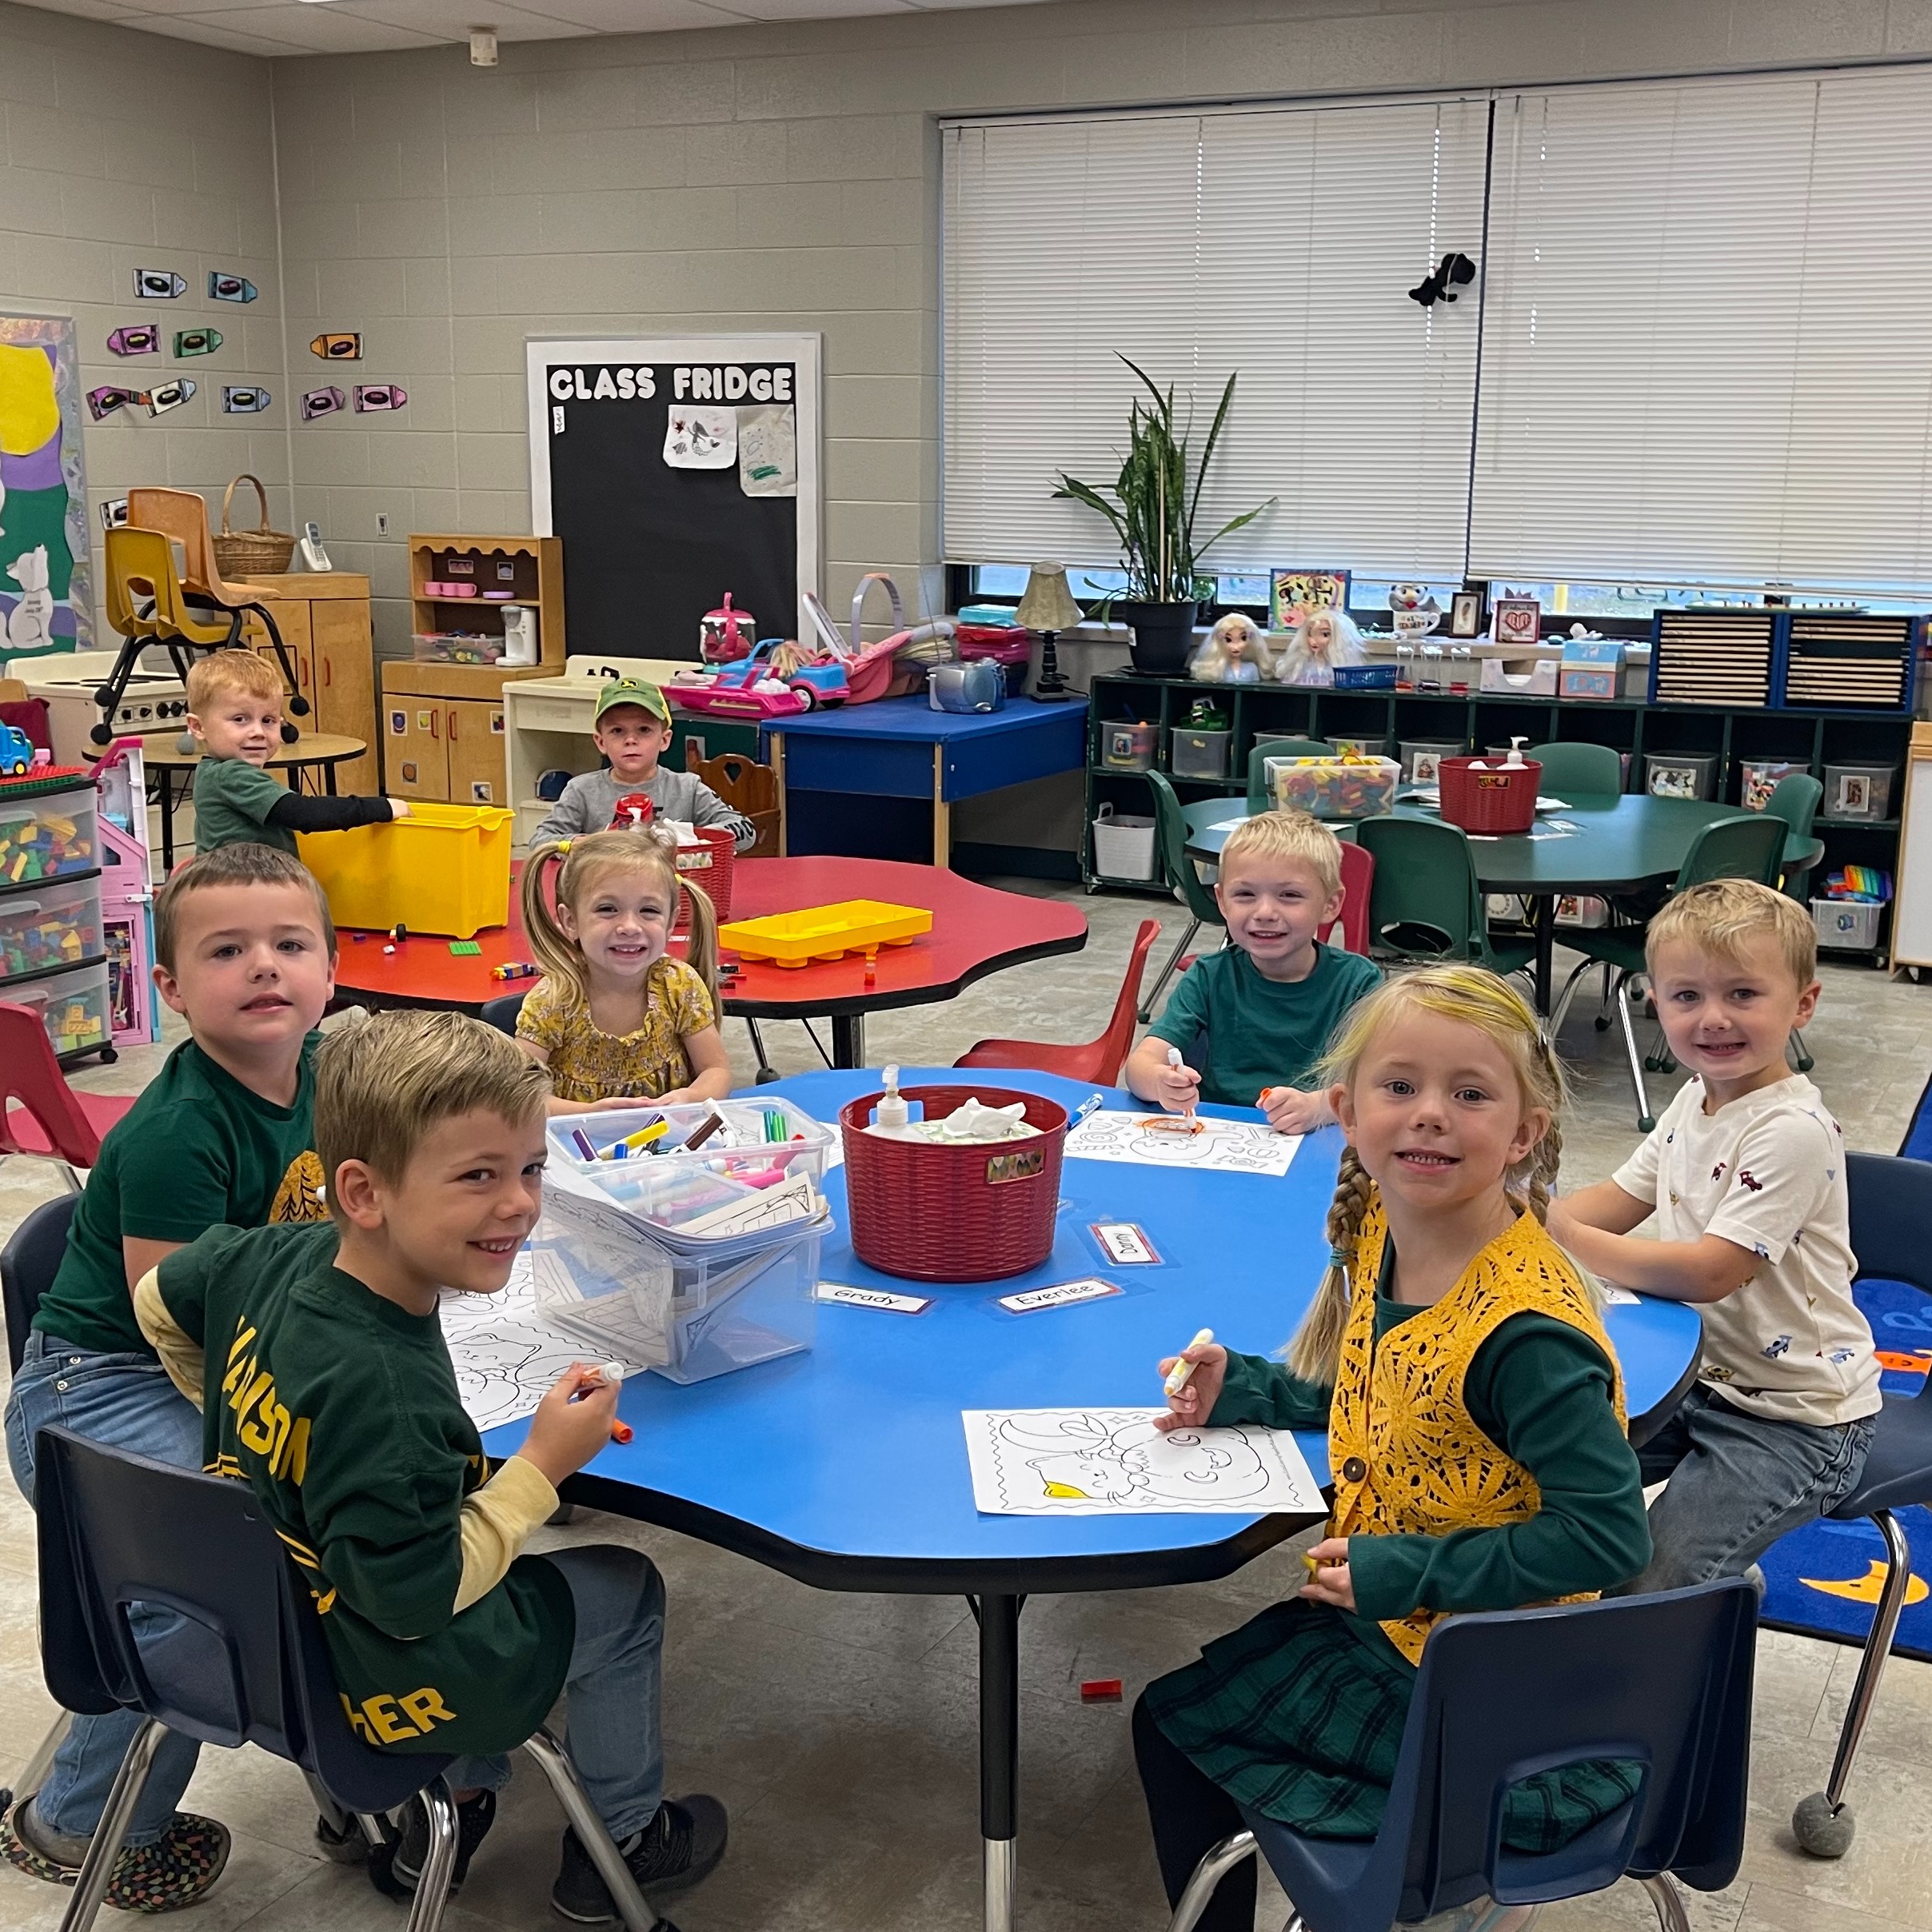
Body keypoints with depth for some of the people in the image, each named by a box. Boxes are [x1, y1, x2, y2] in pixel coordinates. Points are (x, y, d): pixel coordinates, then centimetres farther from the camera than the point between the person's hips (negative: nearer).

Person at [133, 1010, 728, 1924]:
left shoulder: (276, 1257, -13)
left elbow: (160, 1301, 8)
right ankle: (621, 1837, 33)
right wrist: (544, 1463, -21)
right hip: (356, 1683, -8)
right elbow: (417, 1600, -29)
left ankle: (458, 1801, 43)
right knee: (624, 1591, 13)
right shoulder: (390, 1394, -38)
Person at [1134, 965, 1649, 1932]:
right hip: (1380, 1617, 8)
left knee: (1183, 1722, 2)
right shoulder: (1380, 1231, -5)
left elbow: (1606, 1535, -26)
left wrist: (1404, 1572, -23)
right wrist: (1244, 1390, 2)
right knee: (1170, 1717, 18)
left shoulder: (1526, 1330, -30)